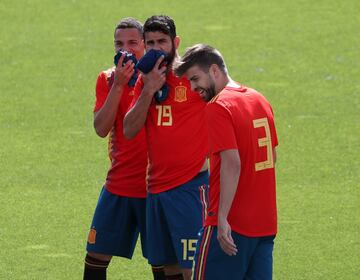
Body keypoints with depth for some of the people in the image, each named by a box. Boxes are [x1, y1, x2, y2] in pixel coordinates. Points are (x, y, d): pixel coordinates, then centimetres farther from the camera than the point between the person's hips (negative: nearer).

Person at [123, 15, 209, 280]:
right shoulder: (145, 81, 12)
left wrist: (208, 157, -9)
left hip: (190, 185, -7)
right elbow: (129, 131, 4)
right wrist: (149, 89, -7)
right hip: (156, 186, 7)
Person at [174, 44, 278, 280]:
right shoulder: (260, 99, 13)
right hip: (265, 224, 8)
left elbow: (232, 163, -22)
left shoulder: (218, 106, -13)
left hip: (232, 225, -8)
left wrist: (222, 218, -23)